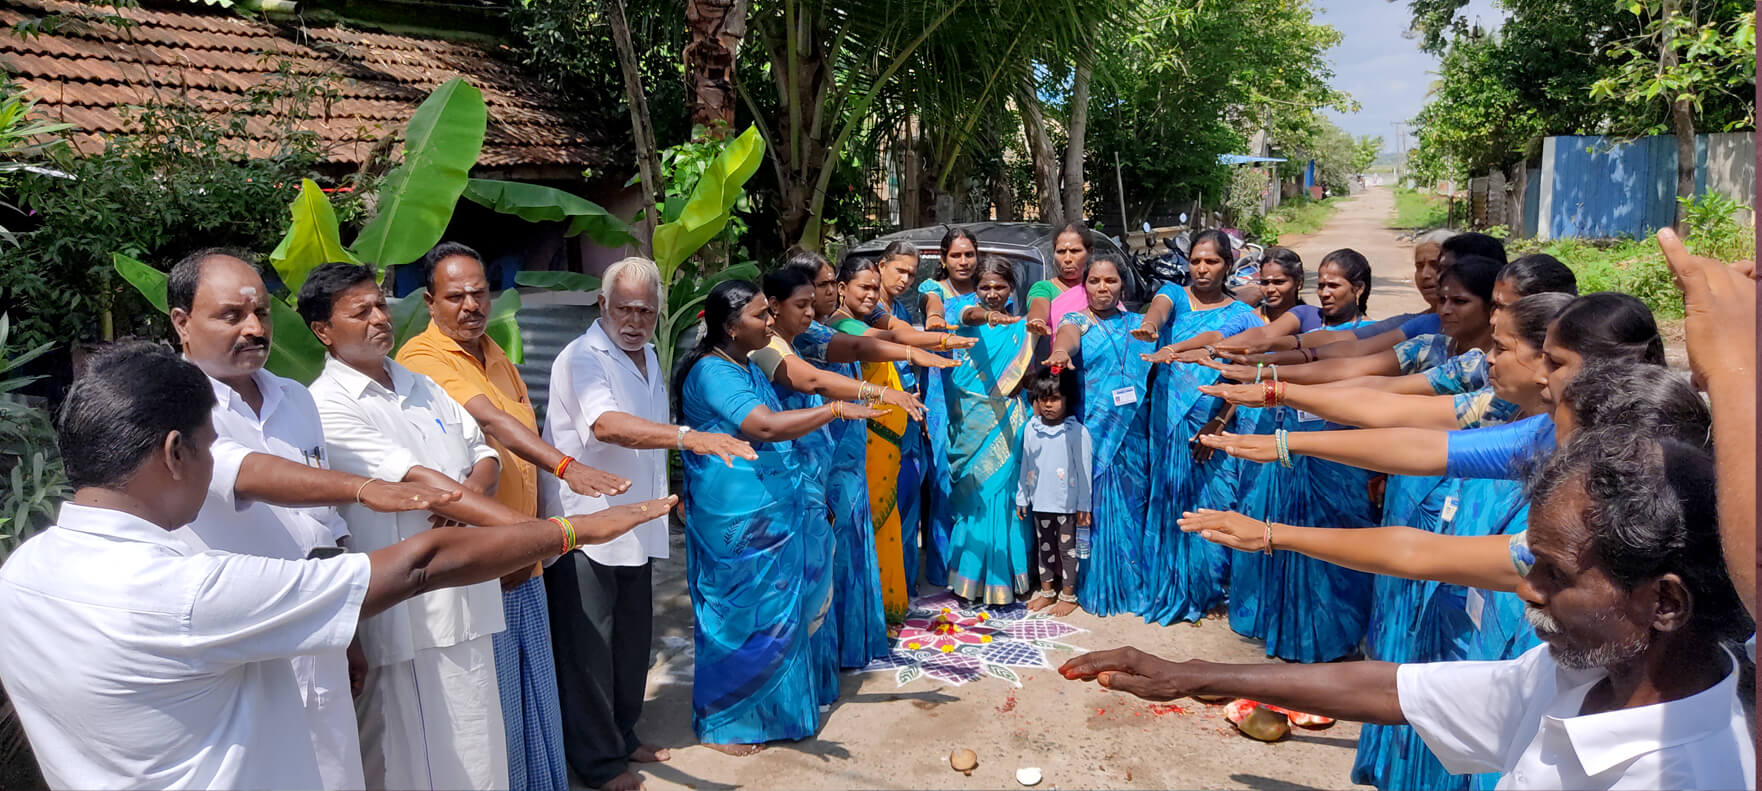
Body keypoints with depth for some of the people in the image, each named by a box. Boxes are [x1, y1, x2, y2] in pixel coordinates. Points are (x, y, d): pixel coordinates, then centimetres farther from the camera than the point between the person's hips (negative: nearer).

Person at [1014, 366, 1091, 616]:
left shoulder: (1077, 432, -12)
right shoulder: (1031, 429, 0)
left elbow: (1083, 470, -8)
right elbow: (1026, 466, 7)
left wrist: (1083, 506, -7)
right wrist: (1022, 497, 9)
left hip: (1066, 502, -4)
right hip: (1040, 501, 4)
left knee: (1067, 548, 7)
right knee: (1044, 546, 16)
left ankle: (1068, 596, 20)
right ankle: (1047, 591, 30)